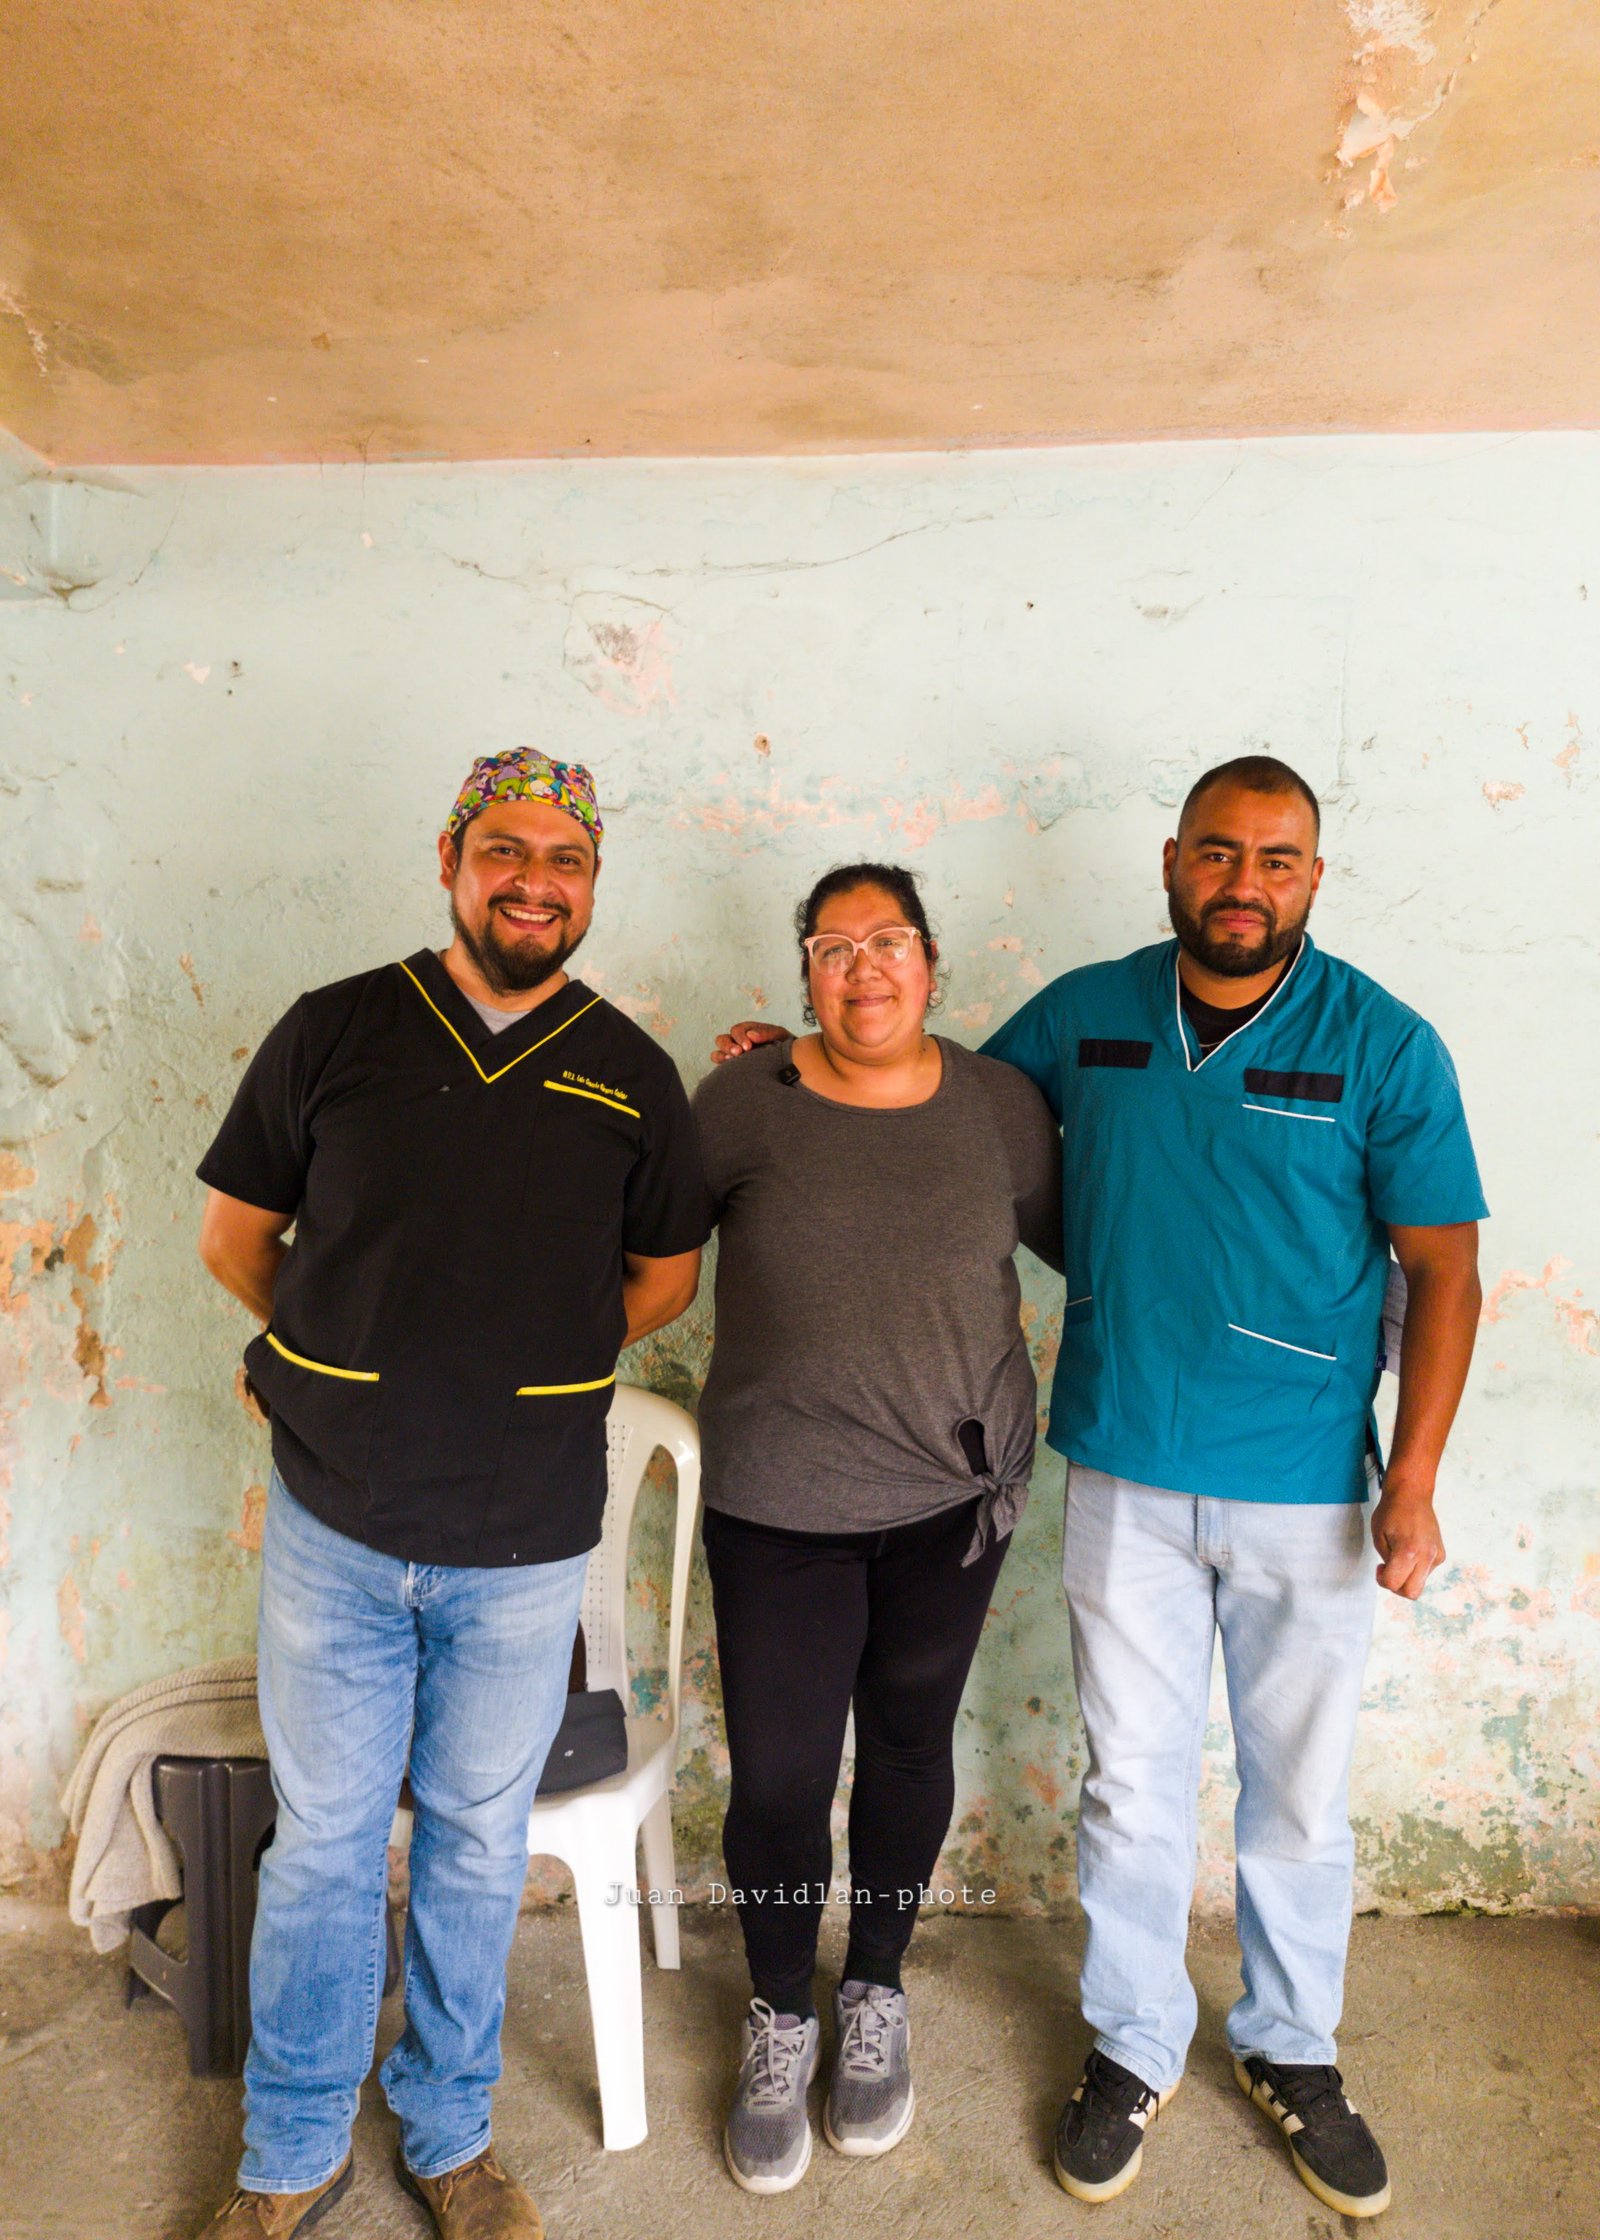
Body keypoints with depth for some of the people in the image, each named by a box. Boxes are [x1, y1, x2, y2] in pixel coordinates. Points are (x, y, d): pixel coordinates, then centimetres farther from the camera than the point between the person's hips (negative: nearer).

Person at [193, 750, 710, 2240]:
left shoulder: (635, 1078, -2)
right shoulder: (333, 1032, -4)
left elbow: (665, 1273, 10)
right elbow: (235, 1237, 6)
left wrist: (534, 1372, 7)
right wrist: (356, 1369, 10)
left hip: (525, 1547, 1)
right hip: (334, 1527, 0)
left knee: (475, 1846, 17)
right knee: (321, 1845, 15)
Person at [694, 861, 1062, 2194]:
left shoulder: (999, 1104, -2)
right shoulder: (744, 1102, -7)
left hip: (953, 1493, 2)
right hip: (778, 1498, -1)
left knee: (908, 1747, 18)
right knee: (777, 1774, 6)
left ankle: (877, 1999, 44)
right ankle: (781, 2024, 36)